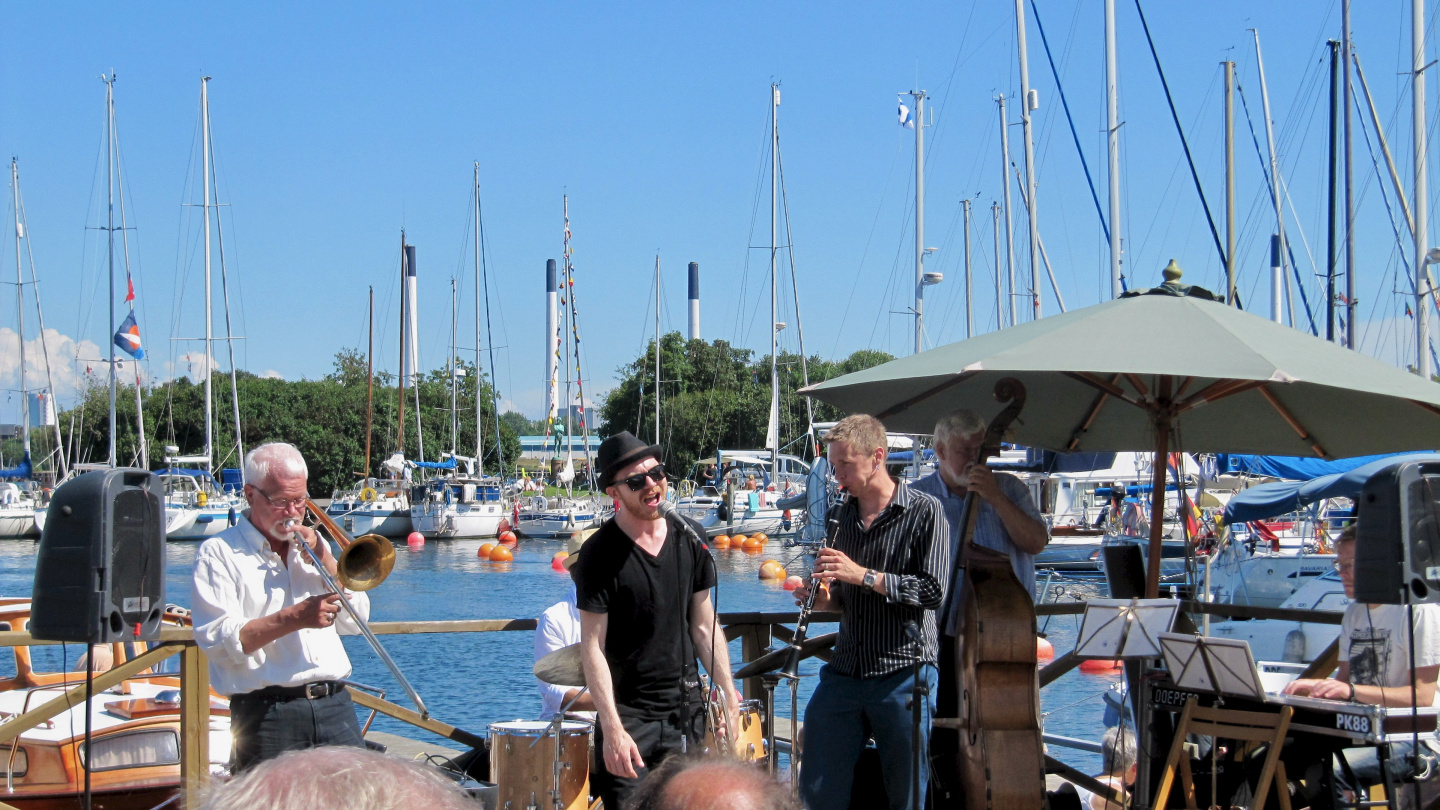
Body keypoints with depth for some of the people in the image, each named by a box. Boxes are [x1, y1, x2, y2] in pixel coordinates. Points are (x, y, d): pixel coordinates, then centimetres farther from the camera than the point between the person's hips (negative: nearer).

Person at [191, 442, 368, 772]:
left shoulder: (311, 545, 20)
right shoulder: (219, 553, 2)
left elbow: (356, 621, 13)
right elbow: (219, 641, -11)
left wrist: (323, 558, 1)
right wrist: (294, 618, -19)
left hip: (335, 707, 5)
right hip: (267, 715, -4)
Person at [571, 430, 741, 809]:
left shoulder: (689, 537, 5)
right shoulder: (601, 553, -11)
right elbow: (592, 647, -13)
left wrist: (727, 692, 5)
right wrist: (612, 728, -20)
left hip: (687, 711, 5)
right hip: (630, 716, -5)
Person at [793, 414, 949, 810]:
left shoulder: (924, 511, -6)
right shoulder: (839, 517, 12)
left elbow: (933, 591, -14)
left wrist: (863, 575, -19)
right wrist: (822, 599, 0)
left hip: (903, 672, -5)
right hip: (844, 671, 5)